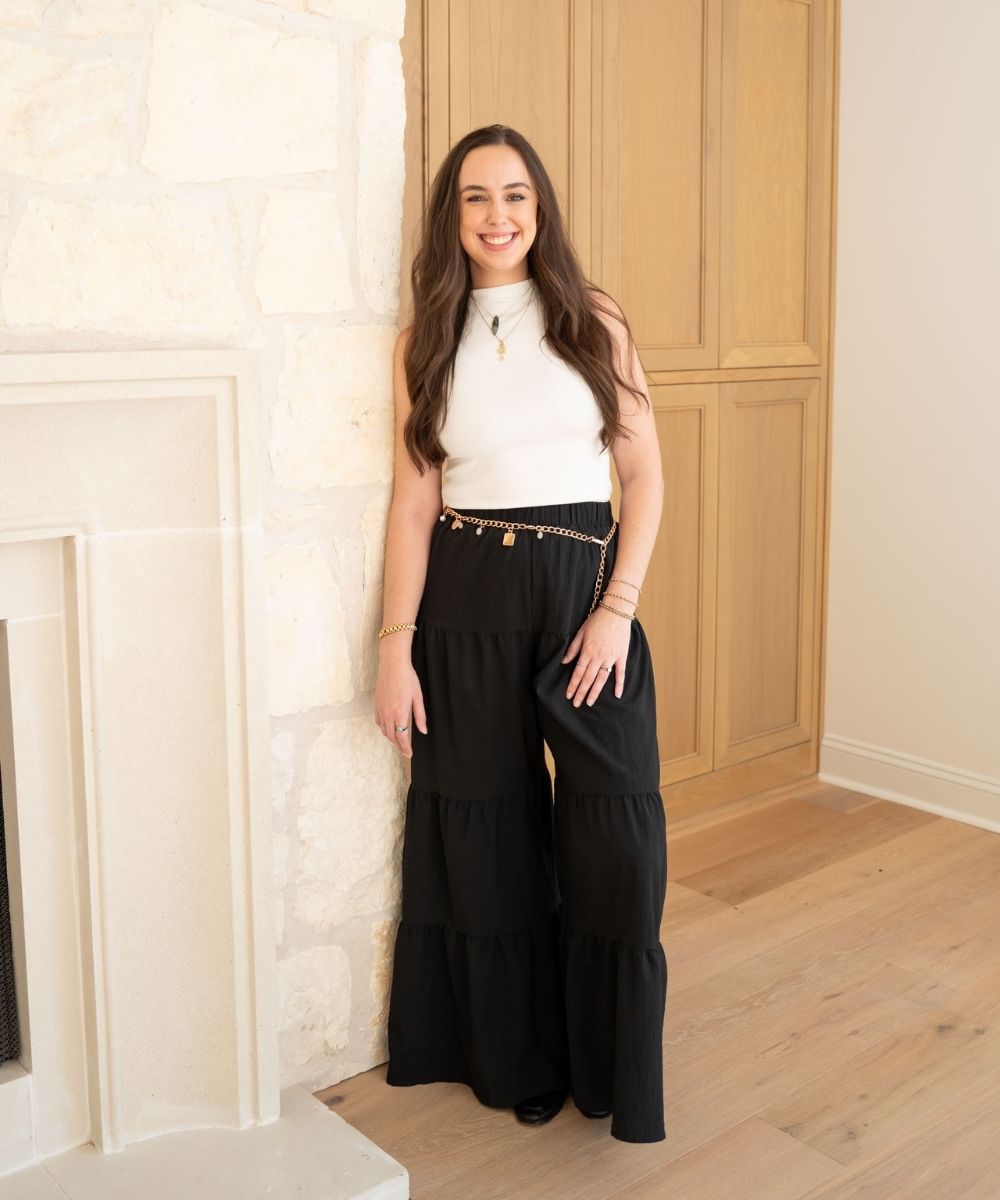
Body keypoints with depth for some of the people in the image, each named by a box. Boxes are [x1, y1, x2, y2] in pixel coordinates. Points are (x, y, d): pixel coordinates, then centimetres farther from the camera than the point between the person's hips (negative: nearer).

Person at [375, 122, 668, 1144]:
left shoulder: (594, 322, 3)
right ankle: (517, 1057, 30)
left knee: (615, 839, -1)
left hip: (585, 585, 0)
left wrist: (616, 609, -9)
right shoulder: (426, 341, 5)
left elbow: (644, 477, 1)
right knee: (487, 833, 9)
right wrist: (396, 646, -4)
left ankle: (612, 1065, 22)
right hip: (469, 600, 1)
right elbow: (414, 500, 2)